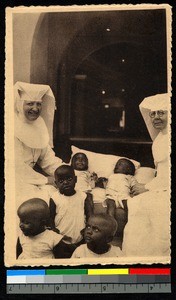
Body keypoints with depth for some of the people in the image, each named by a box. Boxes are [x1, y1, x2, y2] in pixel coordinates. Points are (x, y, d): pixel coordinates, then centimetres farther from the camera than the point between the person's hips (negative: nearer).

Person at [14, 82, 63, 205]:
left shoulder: (38, 124, 8)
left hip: (30, 177, 8)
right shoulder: (13, 127, -18)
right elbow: (16, 165, -20)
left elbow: (48, 158, 8)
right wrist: (45, 180, -13)